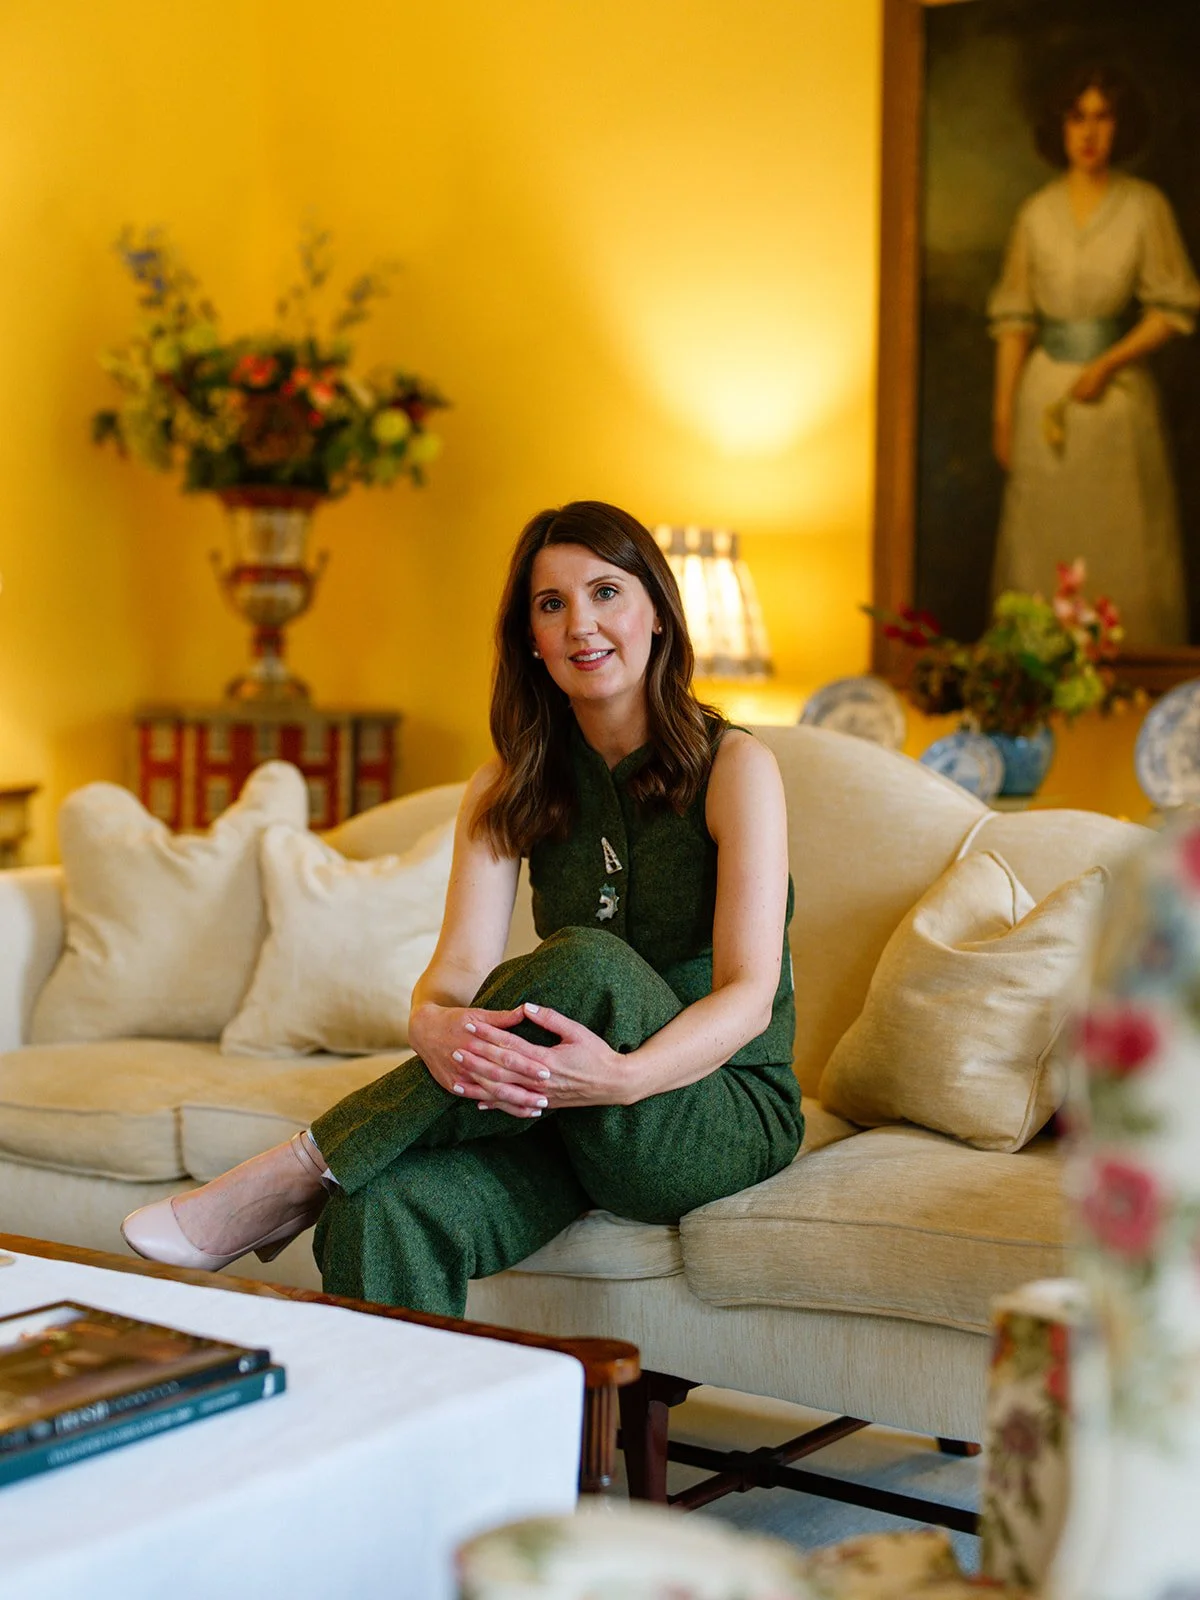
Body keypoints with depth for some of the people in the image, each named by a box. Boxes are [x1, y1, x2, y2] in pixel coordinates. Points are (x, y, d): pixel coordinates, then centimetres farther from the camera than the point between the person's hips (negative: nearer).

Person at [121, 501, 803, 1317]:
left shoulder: (732, 766, -7)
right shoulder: (509, 791, 8)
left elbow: (750, 994, -16)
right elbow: (458, 969, -6)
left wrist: (626, 1077, -37)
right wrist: (436, 1027, -32)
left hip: (725, 1114, -3)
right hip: (569, 1127, 3)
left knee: (584, 962, -36)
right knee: (385, 1209, -32)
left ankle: (300, 1171, -25)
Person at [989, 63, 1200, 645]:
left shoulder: (1146, 207, -2)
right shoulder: (1037, 213, 5)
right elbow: (1013, 317, 6)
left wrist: (1108, 365, -13)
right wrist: (1004, 410, 2)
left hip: (1118, 390, -2)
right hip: (1045, 389, 2)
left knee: (1123, 547, 0)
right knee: (1041, 544, 4)